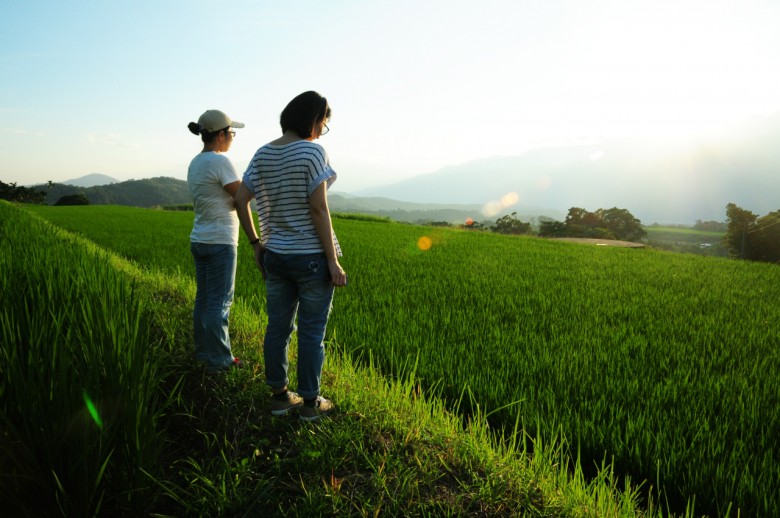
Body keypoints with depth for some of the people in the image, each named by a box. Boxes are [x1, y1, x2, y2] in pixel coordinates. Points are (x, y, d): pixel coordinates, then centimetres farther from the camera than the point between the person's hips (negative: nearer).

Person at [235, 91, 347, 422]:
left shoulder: (262, 154, 4)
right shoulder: (312, 152, -16)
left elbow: (240, 200, 4)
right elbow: (319, 209, -20)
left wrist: (255, 244, 13)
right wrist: (334, 261, -15)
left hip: (276, 255, 6)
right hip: (313, 257, -6)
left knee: (278, 327, 14)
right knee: (312, 331, 6)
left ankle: (279, 396, 26)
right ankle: (310, 402, 18)